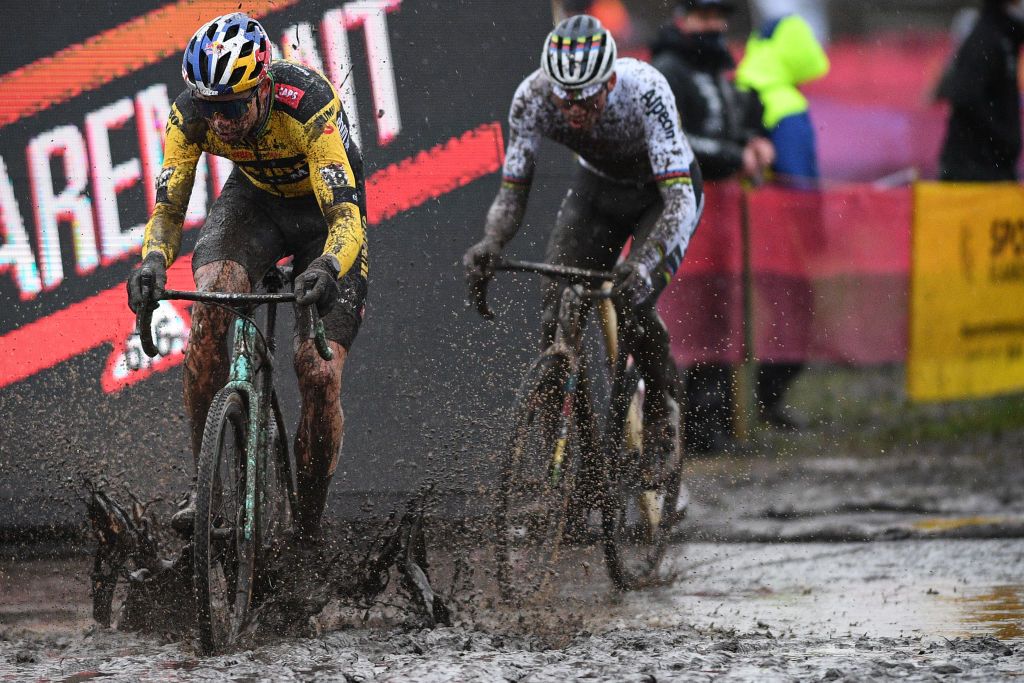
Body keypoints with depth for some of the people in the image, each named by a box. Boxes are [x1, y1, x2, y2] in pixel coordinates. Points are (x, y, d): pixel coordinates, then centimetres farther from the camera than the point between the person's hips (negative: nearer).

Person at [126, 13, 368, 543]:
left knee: (320, 375, -15)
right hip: (254, 200, 3)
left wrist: (325, 268, -61)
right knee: (210, 302, -29)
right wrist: (153, 260, -45)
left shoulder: (307, 104, -37)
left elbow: (347, 216, -41)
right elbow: (168, 207, -23)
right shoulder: (191, 114, -25)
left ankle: (310, 525, 5)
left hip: (325, 211, -3)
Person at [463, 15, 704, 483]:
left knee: (633, 302, -24)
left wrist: (645, 264, -58)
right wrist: (489, 246, -41)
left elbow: (680, 199, -42)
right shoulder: (533, 97, -29)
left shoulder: (643, 89, -39)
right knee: (558, 305, -16)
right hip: (597, 188, 3)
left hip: (662, 193, -3)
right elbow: (512, 191, -21)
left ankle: (661, 413, 2)